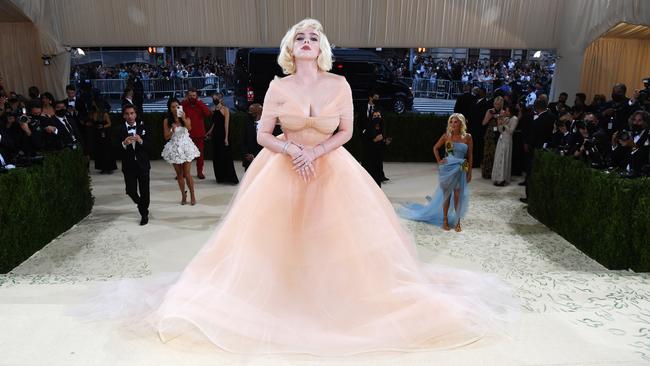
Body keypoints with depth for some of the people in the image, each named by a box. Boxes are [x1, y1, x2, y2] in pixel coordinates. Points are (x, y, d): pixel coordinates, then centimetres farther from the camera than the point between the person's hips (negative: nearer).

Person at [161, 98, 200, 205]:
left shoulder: (186, 118, -2)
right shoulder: (167, 121, -1)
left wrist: (184, 119, -38)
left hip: (186, 147, -1)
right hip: (174, 148, 1)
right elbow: (166, 137, -2)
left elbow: (189, 128, -23)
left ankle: (192, 195, 13)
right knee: (179, 174, 8)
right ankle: (183, 195, 22)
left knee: (187, 174, -1)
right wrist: (172, 130, -20)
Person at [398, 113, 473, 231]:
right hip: (447, 168, 0)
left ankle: (457, 221, 15)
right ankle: (445, 220, 20)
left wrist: (469, 172, 2)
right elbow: (435, 148, 12)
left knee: (458, 196, 2)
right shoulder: (446, 136, -2)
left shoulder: (467, 137, -1)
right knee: (446, 195, 7)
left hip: (461, 170, 0)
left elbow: (469, 156, 3)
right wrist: (439, 161, 2)